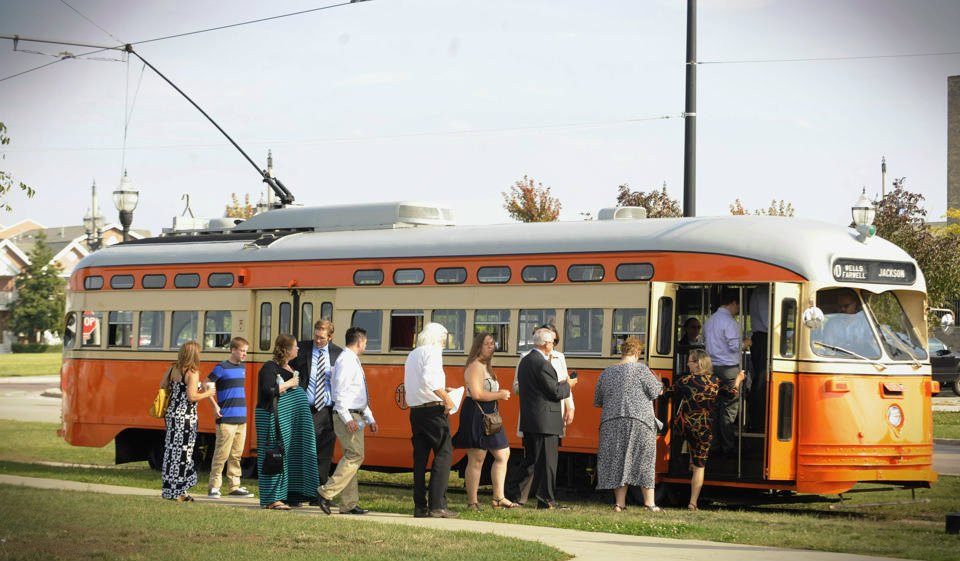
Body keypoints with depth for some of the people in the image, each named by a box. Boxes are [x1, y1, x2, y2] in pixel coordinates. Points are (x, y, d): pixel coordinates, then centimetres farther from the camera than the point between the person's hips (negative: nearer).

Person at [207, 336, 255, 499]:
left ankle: (235, 487, 14)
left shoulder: (242, 368, 13)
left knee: (236, 454, 10)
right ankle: (214, 487, -1)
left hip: (241, 418, 7)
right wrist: (215, 406, -10)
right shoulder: (222, 368, -7)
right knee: (222, 454, -6)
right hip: (226, 419, -7)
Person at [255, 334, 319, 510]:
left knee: (291, 454, 9)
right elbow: (268, 390, -24)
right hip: (275, 418, -9)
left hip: (291, 420, 9)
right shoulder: (270, 367, -11)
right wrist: (289, 384, -17)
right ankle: (272, 499, -5)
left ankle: (289, 495, 14)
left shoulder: (289, 367, 17)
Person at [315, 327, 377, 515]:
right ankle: (326, 493, -16)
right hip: (347, 416, -10)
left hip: (356, 416, 10)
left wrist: (369, 418, 24)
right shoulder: (346, 360, -12)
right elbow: (340, 392, -20)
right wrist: (347, 419, -24)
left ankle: (349, 504, 10)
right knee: (355, 456, -14)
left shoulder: (354, 361, 20)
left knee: (351, 458, 9)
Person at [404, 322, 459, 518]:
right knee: (444, 454, -4)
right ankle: (437, 505, -12)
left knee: (420, 458, 9)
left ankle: (420, 506, 9)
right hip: (434, 410, -8)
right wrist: (446, 398, -18)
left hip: (415, 411, 8)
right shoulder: (432, 352, -6)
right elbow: (429, 378, -23)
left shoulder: (412, 355, 19)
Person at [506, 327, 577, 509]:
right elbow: (555, 392, -18)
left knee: (529, 459, 17)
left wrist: (560, 384, 14)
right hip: (545, 421, -9)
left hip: (528, 419, 9)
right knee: (546, 460, -2)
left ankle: (511, 492, 14)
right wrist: (568, 385, 2)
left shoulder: (525, 361, 12)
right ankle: (546, 500, 2)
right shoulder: (543, 364, -18)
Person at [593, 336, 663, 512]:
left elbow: (597, 401, 18)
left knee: (617, 460, 8)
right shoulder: (640, 369, -5)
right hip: (639, 420, -4)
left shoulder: (607, 372, 11)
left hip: (611, 423, 4)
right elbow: (655, 391, -5)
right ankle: (649, 502, 4)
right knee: (644, 460, 4)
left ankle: (619, 502, 6)